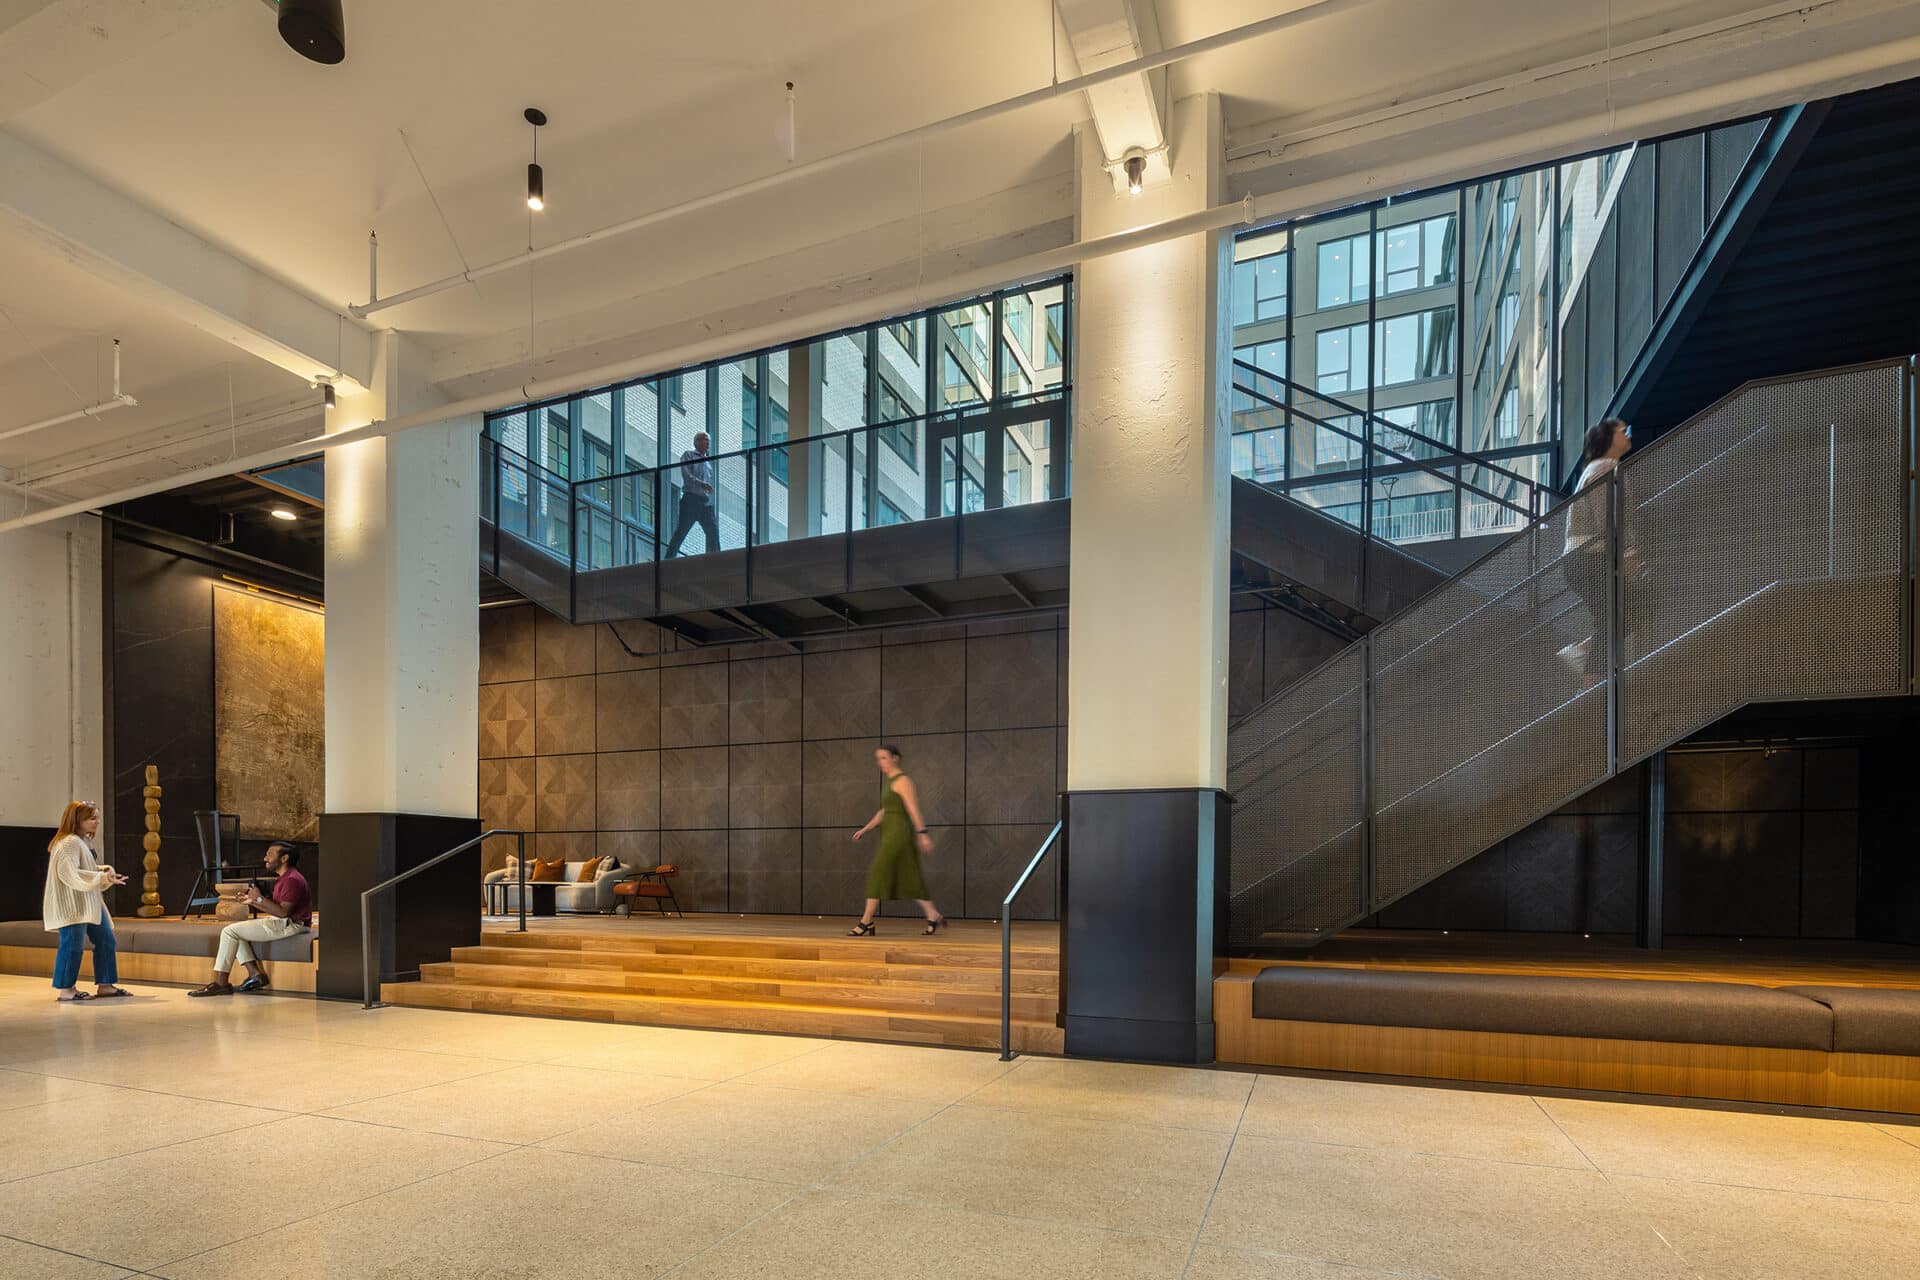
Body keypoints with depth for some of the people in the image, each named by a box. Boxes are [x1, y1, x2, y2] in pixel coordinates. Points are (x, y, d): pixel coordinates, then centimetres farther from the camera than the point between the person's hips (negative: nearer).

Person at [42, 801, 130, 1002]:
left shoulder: (84, 841, 17)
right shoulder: (68, 843, -15)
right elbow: (71, 874, -25)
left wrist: (103, 870, 6)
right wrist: (102, 877, -27)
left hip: (90, 903, 11)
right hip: (72, 905, -11)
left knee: (105, 940, 10)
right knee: (73, 944, -7)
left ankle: (104, 984, 17)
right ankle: (64, 989, 4)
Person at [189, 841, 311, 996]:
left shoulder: (292, 880, -17)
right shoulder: (283, 878, 19)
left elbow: (283, 911, -23)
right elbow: (273, 908, 19)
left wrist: (260, 898, -18)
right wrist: (253, 902, 10)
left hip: (289, 925, -11)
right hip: (280, 923, 11)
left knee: (229, 931, -10)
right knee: (235, 929, 15)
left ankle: (221, 983, -6)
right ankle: (255, 974, 5)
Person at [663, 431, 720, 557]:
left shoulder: (708, 461, 24)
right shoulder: (688, 455, 6)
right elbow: (686, 475, -9)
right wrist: (701, 484, -22)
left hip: (705, 502, 6)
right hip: (690, 498, -6)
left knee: (713, 530, -4)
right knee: (680, 531, -8)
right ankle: (668, 559, -5)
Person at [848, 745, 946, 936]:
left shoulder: (902, 781, -10)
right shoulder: (889, 782, 18)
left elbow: (914, 809, -18)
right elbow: (884, 811, 24)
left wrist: (922, 834, -25)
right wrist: (864, 830, 21)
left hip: (899, 833, -10)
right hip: (891, 834, 10)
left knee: (878, 874, -9)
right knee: (907, 879, 10)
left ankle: (866, 923, -6)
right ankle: (933, 916, 13)